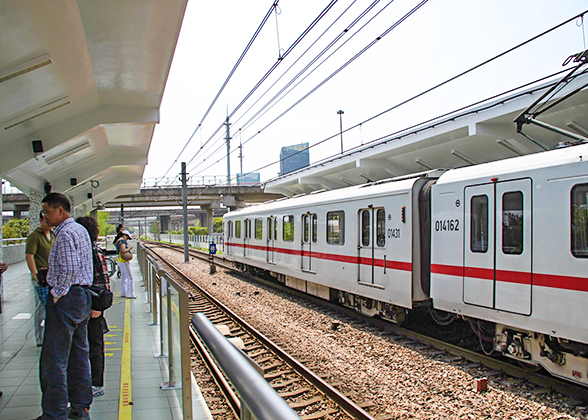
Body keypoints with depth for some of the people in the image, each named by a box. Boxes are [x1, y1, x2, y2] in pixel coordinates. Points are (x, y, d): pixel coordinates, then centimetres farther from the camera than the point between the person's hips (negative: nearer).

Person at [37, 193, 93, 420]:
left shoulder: (65, 234, -15)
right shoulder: (81, 230, 16)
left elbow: (69, 269, -23)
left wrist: (57, 294, -13)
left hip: (65, 298, -10)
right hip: (83, 295, 10)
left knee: (54, 359, -2)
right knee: (79, 355, 14)